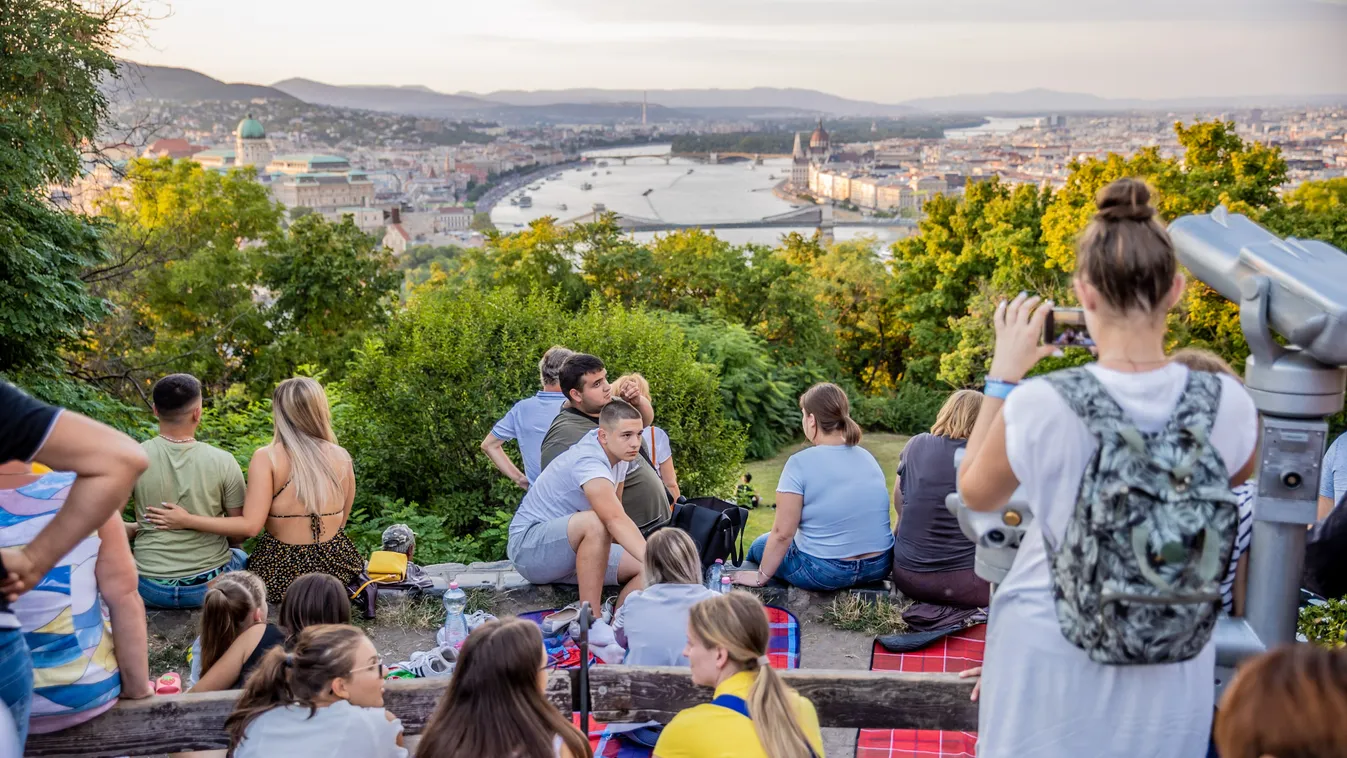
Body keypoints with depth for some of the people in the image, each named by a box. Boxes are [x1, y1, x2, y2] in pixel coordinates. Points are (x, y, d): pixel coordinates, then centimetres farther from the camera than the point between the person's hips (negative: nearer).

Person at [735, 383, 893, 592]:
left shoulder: (800, 463, -16)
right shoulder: (868, 457, 2)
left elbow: (782, 533, -17)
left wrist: (761, 577, -5)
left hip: (825, 573, -6)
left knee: (759, 546, 23)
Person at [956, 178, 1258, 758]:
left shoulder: (1039, 406, -23)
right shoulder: (1226, 405, -15)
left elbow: (975, 494, -3)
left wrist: (1003, 377, 0)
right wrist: (1158, 362, 7)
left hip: (1053, 656, -2)